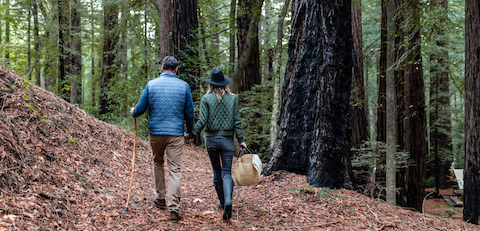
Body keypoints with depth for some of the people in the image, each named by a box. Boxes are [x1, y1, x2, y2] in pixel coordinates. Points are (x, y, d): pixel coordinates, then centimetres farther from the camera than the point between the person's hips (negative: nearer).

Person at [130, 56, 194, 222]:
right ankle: (173, 208, -9)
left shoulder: (151, 84, 1)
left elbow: (140, 109, 5)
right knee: (175, 170, -1)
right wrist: (189, 131, 20)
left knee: (158, 163, 23)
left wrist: (133, 112, 28)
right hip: (176, 133, -1)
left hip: (155, 132, 2)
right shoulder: (184, 86, 0)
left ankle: (160, 199, 30)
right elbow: (190, 113, 4)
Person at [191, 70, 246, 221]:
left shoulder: (206, 99, -5)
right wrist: (241, 140, 5)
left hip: (211, 139, 0)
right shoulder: (233, 98, 0)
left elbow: (202, 121, -10)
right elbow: (237, 121, -1)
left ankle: (222, 201, 26)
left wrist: (191, 134, 1)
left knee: (217, 171, 15)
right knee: (226, 172, 0)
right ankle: (228, 201, -22)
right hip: (227, 139, 0)